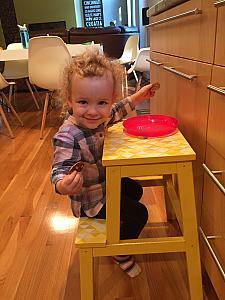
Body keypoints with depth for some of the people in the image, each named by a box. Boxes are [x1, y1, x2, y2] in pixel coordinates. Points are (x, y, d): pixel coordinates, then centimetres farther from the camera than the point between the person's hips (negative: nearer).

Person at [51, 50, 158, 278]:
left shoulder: (97, 118, -13)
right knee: (139, 214, -5)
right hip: (91, 199, -8)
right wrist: (63, 186, -63)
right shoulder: (67, 137, -38)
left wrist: (137, 98, 6)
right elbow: (60, 171, -40)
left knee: (135, 190, 27)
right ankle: (121, 253, 22)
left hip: (107, 182, 8)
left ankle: (118, 227, 47)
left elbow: (115, 113, 9)